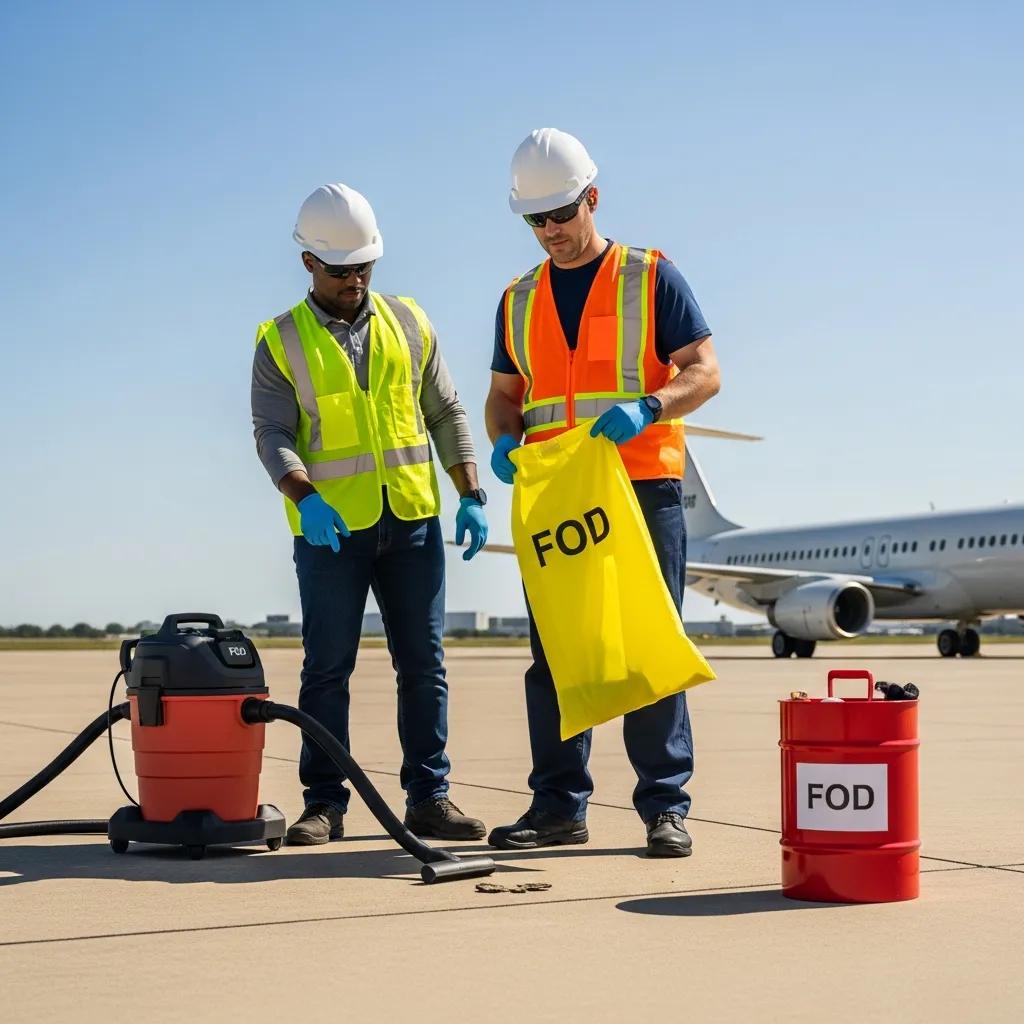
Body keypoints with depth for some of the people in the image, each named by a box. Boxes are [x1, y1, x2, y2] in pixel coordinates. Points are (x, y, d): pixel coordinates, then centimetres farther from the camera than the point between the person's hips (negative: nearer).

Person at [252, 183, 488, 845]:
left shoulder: (409, 324, 10)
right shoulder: (281, 341, 2)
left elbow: (445, 414, 11)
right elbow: (273, 434, -6)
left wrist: (472, 496, 1)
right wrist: (305, 498, -24)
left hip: (413, 521, 3)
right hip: (330, 528, -2)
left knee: (423, 663, 3)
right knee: (327, 667, 1)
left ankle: (429, 798, 10)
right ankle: (325, 803, 9)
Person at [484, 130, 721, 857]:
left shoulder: (651, 277, 3)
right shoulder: (519, 300, 15)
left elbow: (704, 372, -4)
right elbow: (504, 394, 18)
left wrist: (646, 408, -23)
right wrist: (505, 440, -4)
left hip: (643, 489, -4)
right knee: (554, 654, 5)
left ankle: (665, 806, 2)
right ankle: (559, 805, 12)